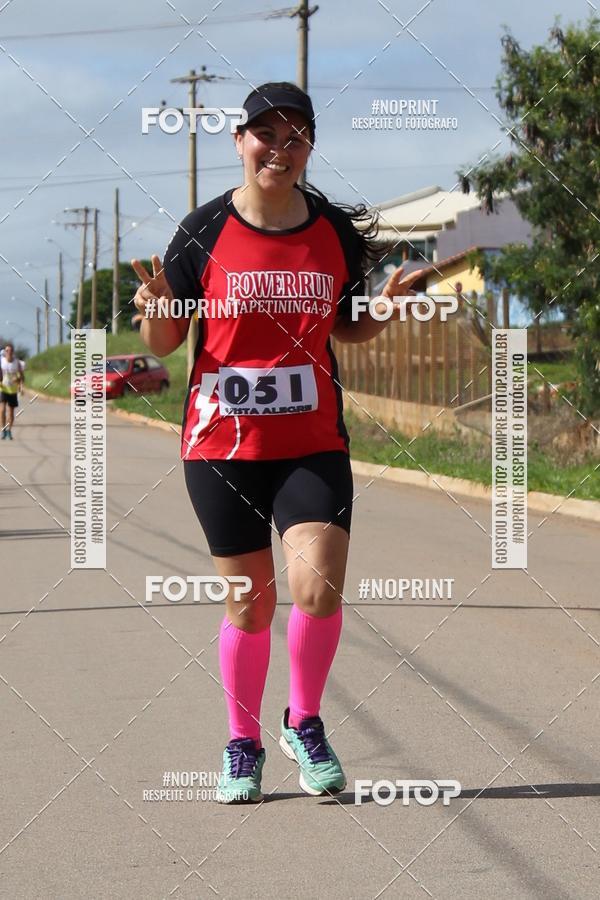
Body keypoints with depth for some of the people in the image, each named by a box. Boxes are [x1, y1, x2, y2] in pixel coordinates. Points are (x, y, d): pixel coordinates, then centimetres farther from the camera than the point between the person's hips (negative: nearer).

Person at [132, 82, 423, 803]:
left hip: (313, 445, 1)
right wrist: (157, 308, -19)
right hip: (222, 446, -1)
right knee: (249, 606, 5)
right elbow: (164, 343, 2)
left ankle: (304, 723, 10)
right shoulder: (203, 231, -3)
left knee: (318, 589, -15)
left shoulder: (337, 231, 2)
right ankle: (243, 744, 25)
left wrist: (387, 308, -4)